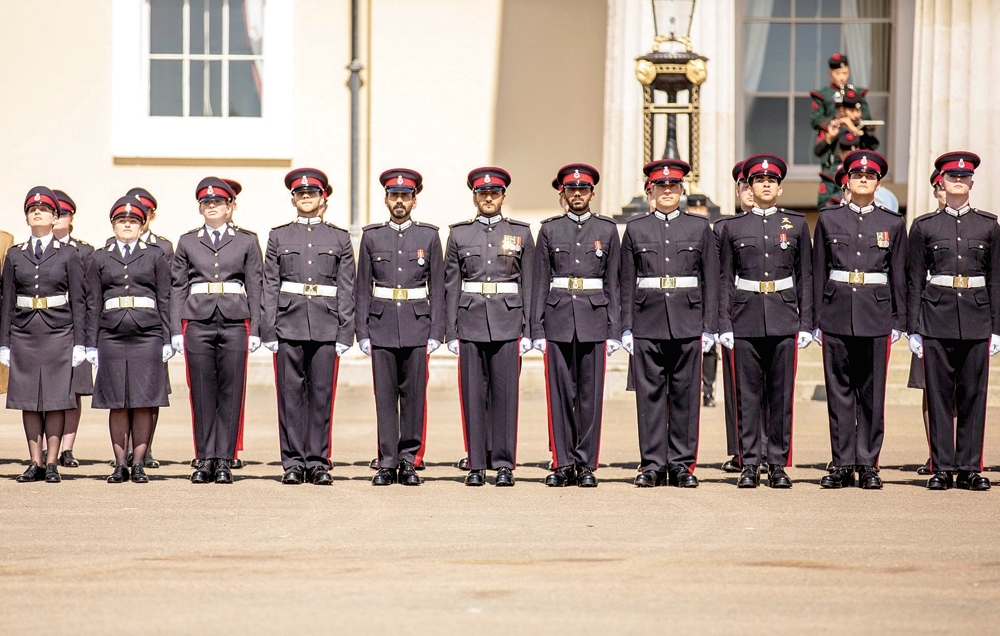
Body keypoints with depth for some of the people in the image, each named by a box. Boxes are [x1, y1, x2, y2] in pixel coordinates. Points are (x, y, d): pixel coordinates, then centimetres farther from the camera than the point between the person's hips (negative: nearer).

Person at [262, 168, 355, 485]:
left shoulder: (339, 237, 9)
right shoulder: (279, 236, 9)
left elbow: (347, 289, 6)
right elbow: (269, 286, 6)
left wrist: (345, 332, -1)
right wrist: (268, 330, -1)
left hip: (326, 325, 0)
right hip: (289, 323, 0)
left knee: (322, 395, 1)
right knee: (290, 394, 0)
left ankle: (318, 462, 7)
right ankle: (293, 463, 5)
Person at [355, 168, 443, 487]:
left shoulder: (429, 236, 6)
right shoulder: (372, 236, 7)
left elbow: (437, 288, 5)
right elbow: (363, 288, 7)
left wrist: (436, 332, -2)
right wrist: (363, 332, 1)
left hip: (417, 325, 0)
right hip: (382, 325, 0)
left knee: (414, 394, 1)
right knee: (385, 395, 1)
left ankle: (409, 461, 7)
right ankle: (387, 463, 4)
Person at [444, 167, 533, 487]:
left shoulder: (521, 233, 7)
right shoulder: (459, 234, 8)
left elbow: (528, 284, 6)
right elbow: (451, 286, 7)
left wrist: (528, 330, 0)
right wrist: (451, 332, 1)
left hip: (507, 322, -1)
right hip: (471, 322, 1)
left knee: (505, 394, -1)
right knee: (473, 395, 2)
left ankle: (504, 465, 5)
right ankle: (476, 466, 7)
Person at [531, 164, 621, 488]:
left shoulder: (607, 229, 7)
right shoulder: (549, 230, 7)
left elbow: (613, 282, 7)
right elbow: (540, 281, 6)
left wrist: (614, 330, 1)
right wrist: (537, 329, 0)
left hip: (593, 317, 0)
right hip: (558, 318, 0)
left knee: (590, 393, 1)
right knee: (560, 393, 1)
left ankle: (586, 464, 7)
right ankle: (563, 464, 7)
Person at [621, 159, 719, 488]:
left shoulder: (700, 227, 7)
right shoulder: (635, 229, 8)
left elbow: (711, 280, 6)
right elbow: (626, 282, 7)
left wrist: (709, 327, 0)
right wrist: (627, 328, 1)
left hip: (688, 322, 0)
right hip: (648, 322, 0)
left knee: (686, 395, 1)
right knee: (650, 394, 1)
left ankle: (682, 464, 7)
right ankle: (653, 464, 6)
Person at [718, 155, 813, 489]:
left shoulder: (797, 224, 8)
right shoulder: (733, 227, 7)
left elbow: (805, 277, 8)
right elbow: (726, 280, 7)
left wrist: (806, 324, 2)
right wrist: (724, 325, 0)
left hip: (784, 320, 0)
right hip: (746, 320, 0)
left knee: (781, 394, 1)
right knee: (748, 395, 1)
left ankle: (778, 464, 7)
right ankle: (749, 465, 5)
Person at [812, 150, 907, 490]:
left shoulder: (893, 223, 7)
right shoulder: (829, 219, 7)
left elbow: (899, 275, 8)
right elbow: (818, 272, 7)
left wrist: (898, 322, 4)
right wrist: (816, 319, 3)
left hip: (876, 313, 0)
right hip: (837, 314, 0)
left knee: (872, 392, 2)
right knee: (839, 391, 2)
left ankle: (868, 464, 8)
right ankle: (842, 465, 7)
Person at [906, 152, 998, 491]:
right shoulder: (924, 226, 5)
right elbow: (914, 281, 5)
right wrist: (913, 328, 0)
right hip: (936, 317, -1)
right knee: (939, 394, 1)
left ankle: (969, 468, 8)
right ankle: (942, 467, 6)